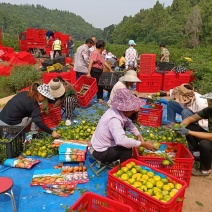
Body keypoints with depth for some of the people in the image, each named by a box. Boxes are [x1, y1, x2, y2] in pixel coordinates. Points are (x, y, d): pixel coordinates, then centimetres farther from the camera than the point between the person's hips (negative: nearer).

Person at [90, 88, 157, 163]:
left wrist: (138, 135, -7)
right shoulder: (114, 119, -33)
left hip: (99, 146, 9)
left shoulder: (118, 111, -7)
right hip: (100, 152, -9)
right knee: (127, 148, -20)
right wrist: (143, 144, -36)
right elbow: (121, 141, -46)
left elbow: (128, 123, 8)